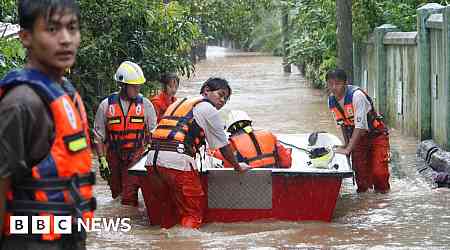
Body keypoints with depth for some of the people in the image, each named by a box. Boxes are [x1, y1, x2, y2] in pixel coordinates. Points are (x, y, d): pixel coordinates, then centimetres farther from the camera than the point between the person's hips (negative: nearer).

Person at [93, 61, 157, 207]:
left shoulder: (145, 104, -1)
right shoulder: (106, 105, -3)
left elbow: (153, 133, 7)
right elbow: (98, 136, 2)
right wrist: (102, 160, -3)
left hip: (136, 156, -1)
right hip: (113, 155, 1)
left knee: (129, 195, -12)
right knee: (116, 192, 11)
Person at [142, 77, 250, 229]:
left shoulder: (178, 103, 29)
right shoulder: (208, 109, 7)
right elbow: (223, 145, 12)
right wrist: (237, 166, 26)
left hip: (152, 159, 7)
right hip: (178, 162, -7)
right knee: (192, 213, 2)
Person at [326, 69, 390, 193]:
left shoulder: (356, 95, -28)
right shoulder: (331, 101, -6)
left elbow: (360, 126, -31)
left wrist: (348, 149, -31)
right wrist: (346, 144, 2)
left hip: (376, 135, -6)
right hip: (358, 137, 6)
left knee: (379, 171, -12)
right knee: (359, 169, -3)